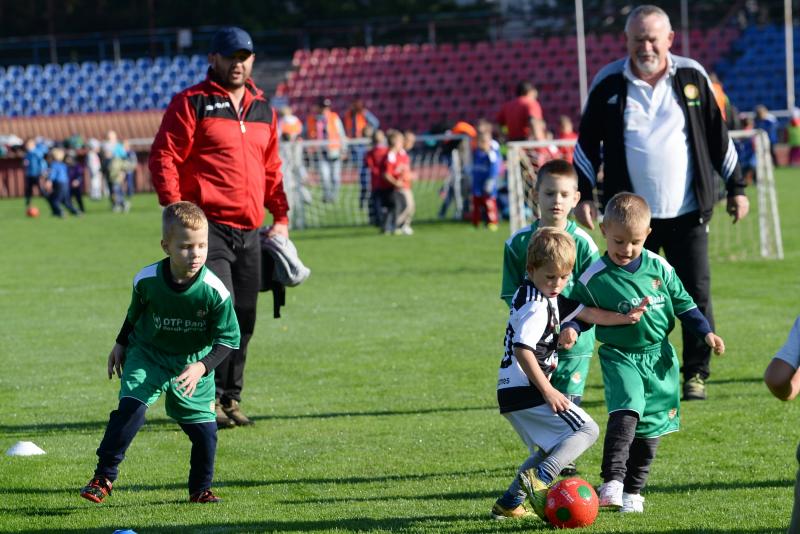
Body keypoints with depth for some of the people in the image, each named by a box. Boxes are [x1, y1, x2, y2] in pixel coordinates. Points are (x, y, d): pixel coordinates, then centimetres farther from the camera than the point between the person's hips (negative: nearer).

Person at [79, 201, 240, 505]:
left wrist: (202, 367, -27)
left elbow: (228, 338, -14)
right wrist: (121, 345, 15)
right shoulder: (146, 280, -19)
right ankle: (104, 477, -10)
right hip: (147, 355, 0)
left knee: (204, 429, -3)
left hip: (193, 364, 0)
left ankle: (201, 490, 21)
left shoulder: (215, 291, -24)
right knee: (130, 408, -21)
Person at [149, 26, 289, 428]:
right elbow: (163, 158, -6)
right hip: (208, 225, -6)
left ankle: (230, 399, 17)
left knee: (244, 319, 7)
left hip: (249, 231, 6)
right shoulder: (191, 103, -2)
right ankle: (208, 398, -9)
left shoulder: (263, 111, 18)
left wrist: (280, 217, 17)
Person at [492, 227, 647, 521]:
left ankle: (508, 504, 20)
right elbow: (523, 350, -26)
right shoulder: (536, 308, -17)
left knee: (549, 449, 23)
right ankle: (540, 479, -22)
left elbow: (585, 312, 22)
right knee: (587, 430, -7)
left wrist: (624, 318, 14)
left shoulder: (549, 296, 14)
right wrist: (548, 391, -24)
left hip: (511, 392, 10)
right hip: (526, 390, -10)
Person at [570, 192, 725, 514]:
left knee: (651, 425, 6)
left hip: (658, 355, 4)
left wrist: (706, 332, 5)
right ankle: (612, 481, -31)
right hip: (619, 356, -4)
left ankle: (633, 490, 18)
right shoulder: (594, 278, -9)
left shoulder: (659, 268, -1)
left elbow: (682, 303, 10)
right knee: (626, 411, -27)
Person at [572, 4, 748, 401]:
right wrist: (584, 195, 1)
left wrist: (735, 188, 9)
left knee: (697, 294, -1)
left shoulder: (692, 76, 2)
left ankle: (696, 375, 11)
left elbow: (718, 136, 9)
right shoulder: (608, 83, 0)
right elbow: (587, 143, 8)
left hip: (687, 213, 0)